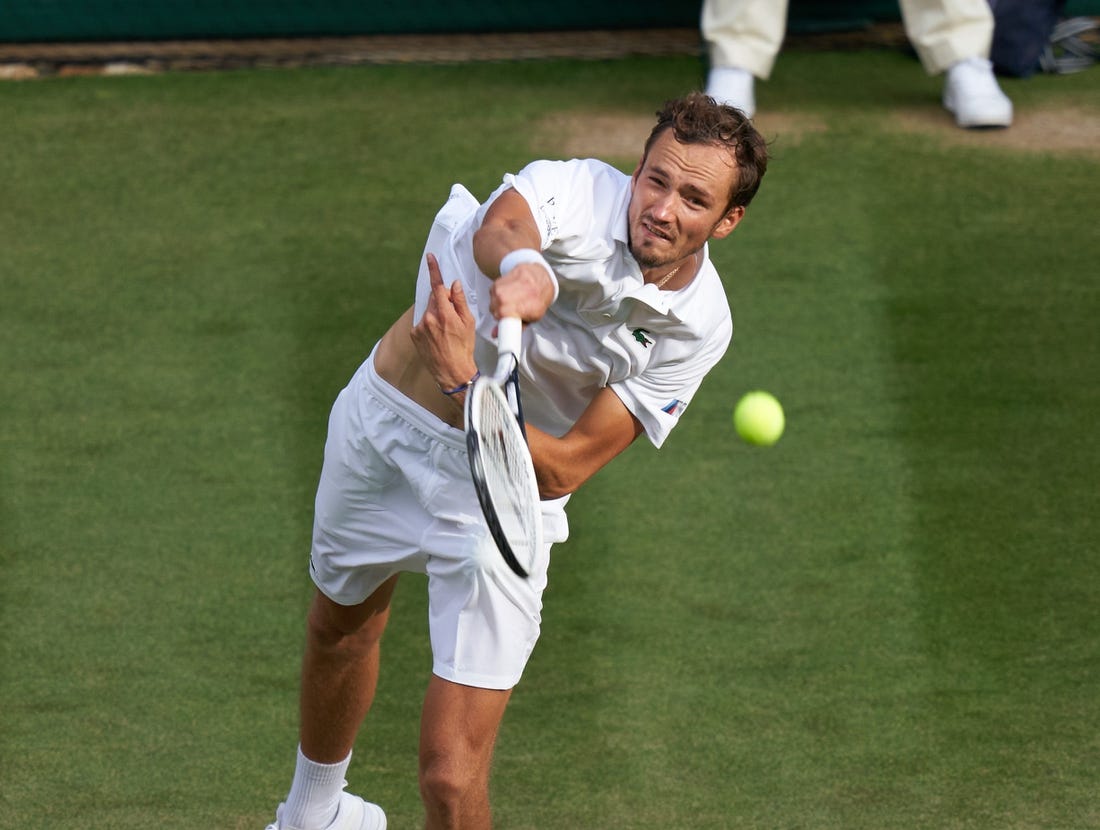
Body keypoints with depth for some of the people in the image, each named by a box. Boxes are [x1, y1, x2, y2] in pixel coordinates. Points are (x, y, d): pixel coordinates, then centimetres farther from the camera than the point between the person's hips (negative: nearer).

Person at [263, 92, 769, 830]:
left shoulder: (699, 326, -21)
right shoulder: (580, 193, -26)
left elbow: (563, 471, -25)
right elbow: (499, 227, -52)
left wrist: (463, 385, -40)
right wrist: (522, 269, -75)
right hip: (381, 414, 1)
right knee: (341, 628, 29)